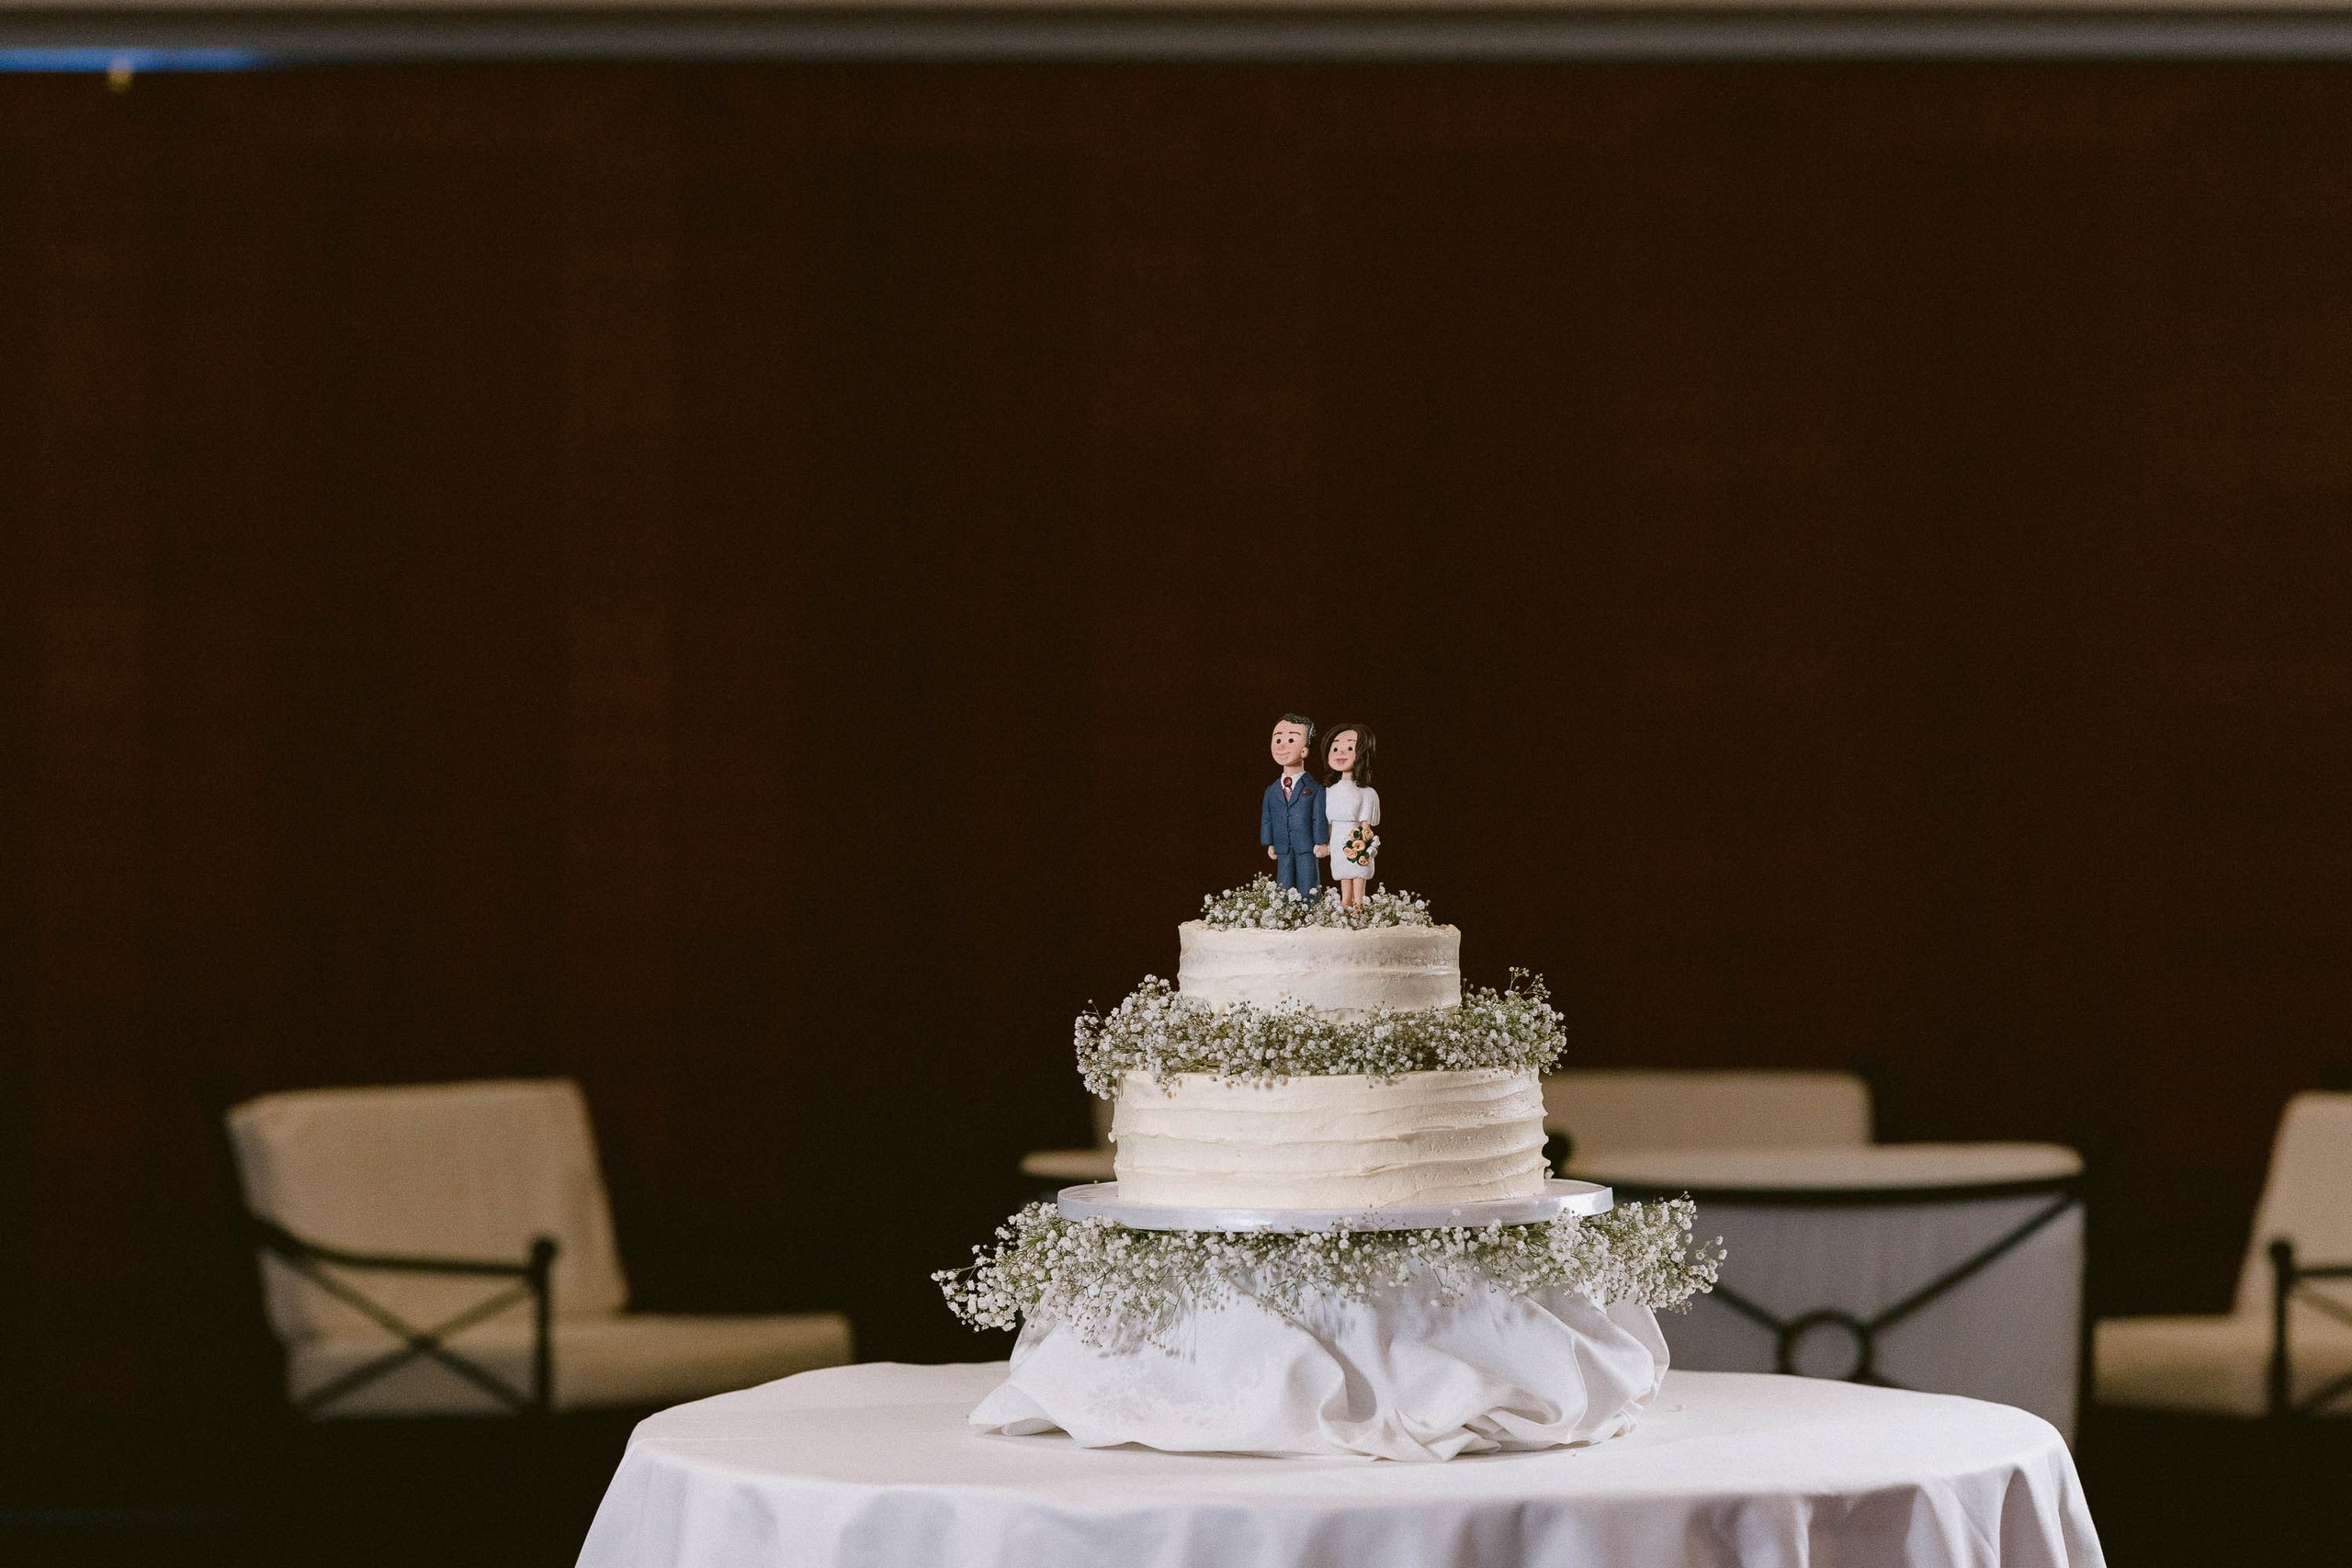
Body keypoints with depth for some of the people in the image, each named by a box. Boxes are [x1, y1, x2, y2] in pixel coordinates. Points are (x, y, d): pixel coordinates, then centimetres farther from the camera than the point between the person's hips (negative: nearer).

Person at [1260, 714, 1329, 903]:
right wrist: (1269, 844, 8)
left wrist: (1321, 842, -8)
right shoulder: (1272, 791, 9)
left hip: (1307, 849, -4)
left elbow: (1320, 817, -4)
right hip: (1283, 851, 4)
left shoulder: (1314, 789, -3)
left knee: (1308, 889, -2)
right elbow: (1267, 819, 12)